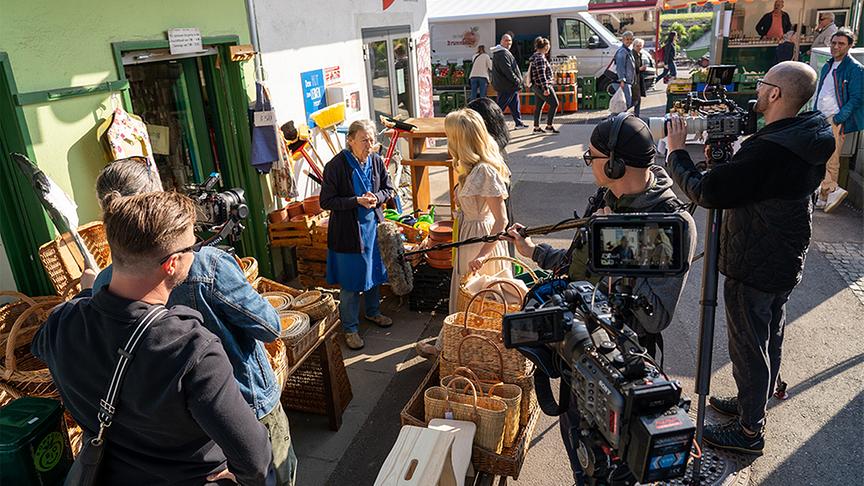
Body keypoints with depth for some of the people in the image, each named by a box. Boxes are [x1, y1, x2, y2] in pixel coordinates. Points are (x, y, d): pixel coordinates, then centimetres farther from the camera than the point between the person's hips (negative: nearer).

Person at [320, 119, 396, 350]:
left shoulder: (376, 161, -3)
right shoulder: (336, 166, -16)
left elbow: (388, 189, 10)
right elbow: (326, 201, -14)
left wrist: (376, 197, -12)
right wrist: (357, 201, -22)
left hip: (373, 224, 5)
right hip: (348, 230, -5)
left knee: (375, 271, 20)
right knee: (350, 281, 2)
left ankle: (373, 311, 42)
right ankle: (350, 328, 17)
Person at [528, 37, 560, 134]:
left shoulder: (536, 56, 13)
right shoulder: (540, 58, -18)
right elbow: (541, 75, -23)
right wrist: (546, 88, -24)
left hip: (537, 86, 10)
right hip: (542, 86, -10)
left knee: (539, 106, 12)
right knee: (554, 104, -4)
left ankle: (536, 127, 15)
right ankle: (549, 126, -2)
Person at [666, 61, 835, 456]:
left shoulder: (768, 150, -30)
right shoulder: (808, 139, 1)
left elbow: (705, 192, -24)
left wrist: (676, 152, -11)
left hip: (753, 267, -9)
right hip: (785, 262, 10)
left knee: (748, 345, 5)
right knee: (769, 338, 22)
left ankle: (750, 430, 20)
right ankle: (753, 403, 42)